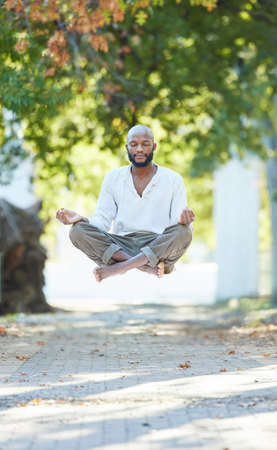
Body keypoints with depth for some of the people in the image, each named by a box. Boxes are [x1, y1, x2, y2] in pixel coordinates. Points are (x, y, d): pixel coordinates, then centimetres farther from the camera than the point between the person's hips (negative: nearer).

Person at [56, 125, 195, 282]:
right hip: (120, 248, 2)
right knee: (78, 231, -23)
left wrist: (184, 220, -25)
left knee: (183, 232, -33)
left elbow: (180, 230, 0)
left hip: (159, 249, -2)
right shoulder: (113, 178, 12)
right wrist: (80, 219, -14)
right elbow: (102, 221, 8)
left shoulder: (173, 179, 6)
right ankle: (146, 266, -33)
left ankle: (119, 267, -33)